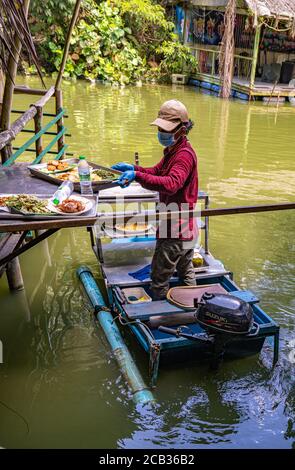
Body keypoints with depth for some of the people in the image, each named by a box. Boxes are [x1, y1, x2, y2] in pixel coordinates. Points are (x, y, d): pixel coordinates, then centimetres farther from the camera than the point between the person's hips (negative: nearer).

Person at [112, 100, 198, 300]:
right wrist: (133, 168, -1)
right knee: (186, 272, 27)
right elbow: (157, 172, 17)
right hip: (187, 229, 11)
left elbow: (171, 184, -39)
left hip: (175, 231, -11)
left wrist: (137, 175, -45)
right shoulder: (173, 150, 11)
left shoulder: (184, 155, -23)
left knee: (160, 279, 1)